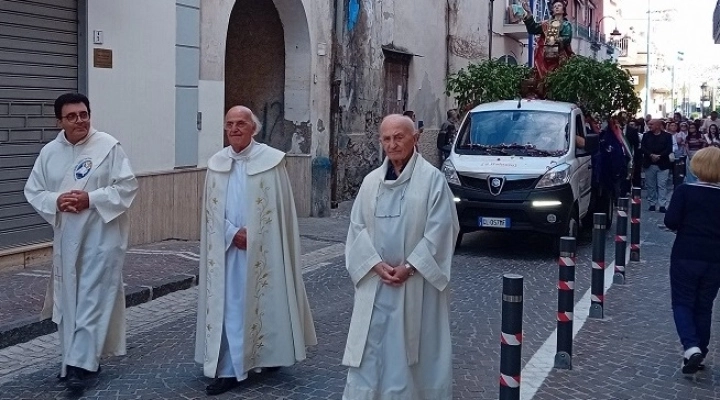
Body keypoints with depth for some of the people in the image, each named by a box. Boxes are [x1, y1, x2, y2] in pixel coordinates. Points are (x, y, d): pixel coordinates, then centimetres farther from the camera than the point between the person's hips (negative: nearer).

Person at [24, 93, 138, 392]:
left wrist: (91, 199, -19)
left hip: (102, 235, -5)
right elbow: (33, 191, 8)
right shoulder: (49, 152, 4)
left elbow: (127, 186, -10)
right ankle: (79, 357, 26)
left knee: (93, 298, -6)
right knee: (68, 298, 12)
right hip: (66, 236, 5)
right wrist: (56, 200, -13)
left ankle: (79, 363, -3)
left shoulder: (108, 146, -9)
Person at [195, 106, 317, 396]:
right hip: (227, 247, 3)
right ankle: (230, 369, 7)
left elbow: (280, 207, -5)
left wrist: (251, 236, -9)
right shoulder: (216, 163, 6)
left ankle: (269, 356, 28)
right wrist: (233, 233, -9)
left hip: (262, 248, -3)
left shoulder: (271, 160, -6)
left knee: (264, 302, 8)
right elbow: (211, 210, 6)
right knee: (229, 305, 3)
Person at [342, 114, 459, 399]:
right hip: (375, 282, 4)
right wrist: (376, 264, -9)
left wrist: (410, 267, -15)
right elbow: (358, 227, 5)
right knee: (371, 349, 6)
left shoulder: (432, 178, -5)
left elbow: (439, 229, -10)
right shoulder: (371, 181, 8)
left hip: (416, 283, -4)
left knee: (414, 350, 4)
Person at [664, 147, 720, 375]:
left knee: (682, 303, 6)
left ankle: (691, 347, -14)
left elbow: (671, 221, -13)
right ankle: (699, 353, 17)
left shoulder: (685, 191, -8)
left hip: (686, 256, -3)